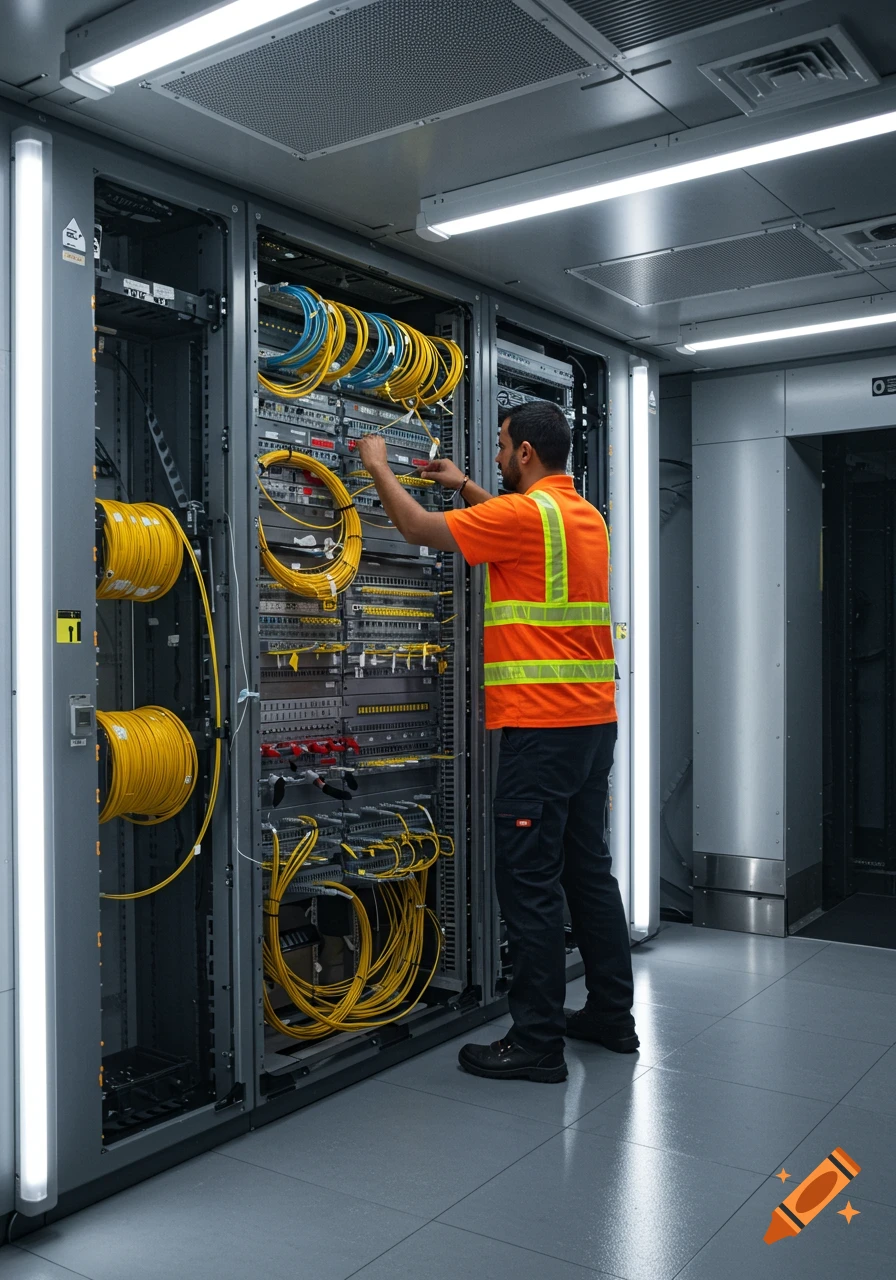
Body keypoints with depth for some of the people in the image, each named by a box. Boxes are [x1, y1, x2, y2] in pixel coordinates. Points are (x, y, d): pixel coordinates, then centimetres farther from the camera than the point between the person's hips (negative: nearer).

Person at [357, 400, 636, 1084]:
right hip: (594, 719, 9)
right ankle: (611, 1014, 26)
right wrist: (465, 486, 34)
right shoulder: (587, 516, 14)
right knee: (588, 868, 16)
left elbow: (419, 528, -4)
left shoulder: (524, 513, -12)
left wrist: (378, 465, 11)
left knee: (529, 880, -3)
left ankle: (538, 1042, 3)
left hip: (541, 725, -9)